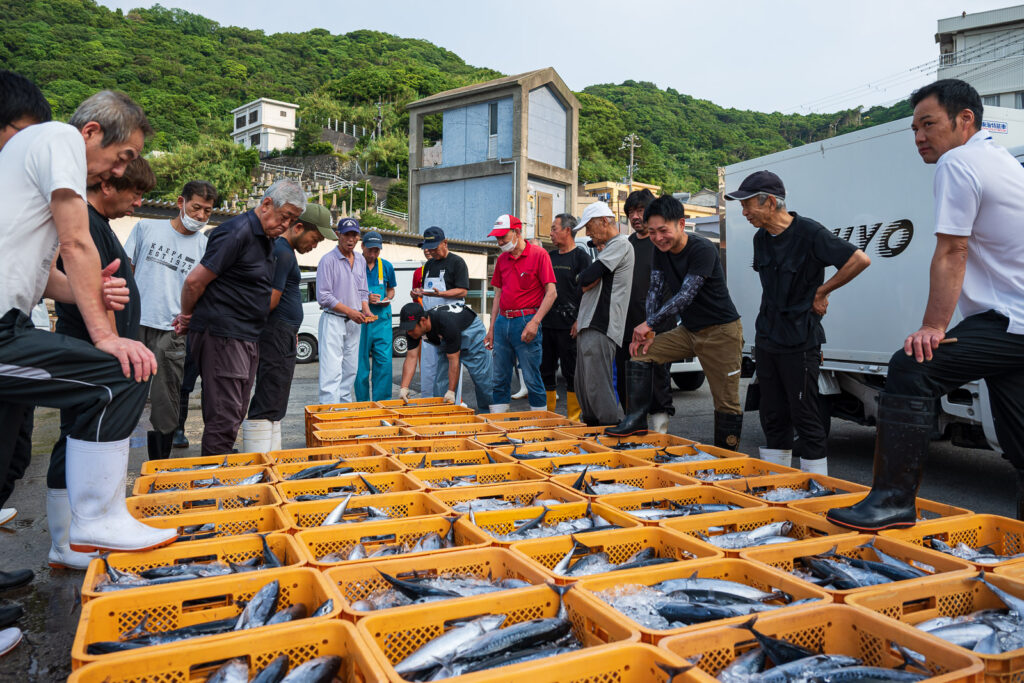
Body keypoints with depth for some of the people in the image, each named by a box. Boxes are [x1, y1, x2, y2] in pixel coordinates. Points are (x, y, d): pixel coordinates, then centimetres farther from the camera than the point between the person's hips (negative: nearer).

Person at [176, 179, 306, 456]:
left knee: (235, 415, 14)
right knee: (224, 419, -8)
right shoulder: (237, 233, -15)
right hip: (221, 336, -9)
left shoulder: (266, 240, 15)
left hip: (247, 338, 9)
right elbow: (194, 281, -15)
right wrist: (187, 317, 1)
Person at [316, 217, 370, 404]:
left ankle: (344, 405, 20)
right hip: (333, 320, -7)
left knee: (351, 369, 11)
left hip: (354, 322, 7)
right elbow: (323, 296, -13)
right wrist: (350, 311, -16)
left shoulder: (361, 260, 13)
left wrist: (366, 311, 1)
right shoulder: (328, 260, -9)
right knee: (332, 370, -13)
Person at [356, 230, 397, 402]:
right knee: (361, 361, 3)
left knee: (384, 360, -3)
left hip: (382, 318, 2)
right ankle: (363, 402, 13)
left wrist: (387, 299, 0)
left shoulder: (387, 267, 9)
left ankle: (382, 401, 5)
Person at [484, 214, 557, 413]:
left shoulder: (539, 254, -4)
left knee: (532, 378, -3)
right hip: (502, 322, 6)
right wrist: (492, 328, 14)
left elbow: (551, 292, -9)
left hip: (525, 322, -6)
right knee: (500, 379, 9)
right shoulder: (501, 259, 15)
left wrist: (535, 322, -18)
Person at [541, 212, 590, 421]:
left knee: (571, 373, 0)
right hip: (547, 324, 6)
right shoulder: (550, 256, 16)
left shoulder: (581, 257, -2)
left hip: (568, 325, -6)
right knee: (545, 371, 9)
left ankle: (573, 418, 8)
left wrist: (579, 321, -16)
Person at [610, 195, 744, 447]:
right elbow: (656, 290, 2)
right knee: (640, 351, -5)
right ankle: (637, 420, 1)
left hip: (721, 331, -7)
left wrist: (650, 324, -23)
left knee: (726, 401, -4)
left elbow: (685, 295, -26)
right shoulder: (661, 251, 3)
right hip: (688, 330, 7)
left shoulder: (703, 249, -20)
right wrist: (648, 331, -10)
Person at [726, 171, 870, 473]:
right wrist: (766, 328, 15)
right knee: (772, 416, 12)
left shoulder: (809, 232, -13)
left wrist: (822, 291, -8)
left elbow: (860, 259, -13)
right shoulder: (761, 238, 10)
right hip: (766, 340, 7)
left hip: (800, 343, -7)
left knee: (805, 417, -2)